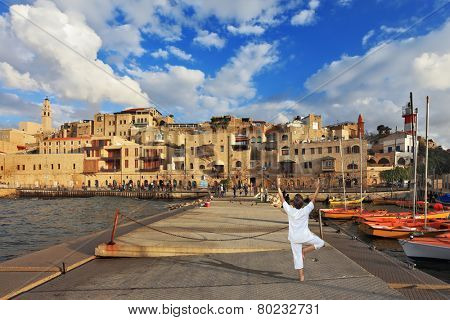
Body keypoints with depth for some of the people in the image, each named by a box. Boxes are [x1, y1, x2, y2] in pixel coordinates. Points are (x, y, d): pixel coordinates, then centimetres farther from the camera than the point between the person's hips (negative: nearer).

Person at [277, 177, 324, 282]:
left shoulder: (289, 210, -10)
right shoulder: (305, 210, -13)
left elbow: (282, 199, -1)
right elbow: (313, 199, -2)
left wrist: (278, 187, 7)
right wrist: (317, 188, 7)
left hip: (294, 238, 2)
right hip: (305, 236, -2)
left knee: (297, 256, 9)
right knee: (320, 243, 18)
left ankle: (301, 276, 11)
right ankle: (304, 250, 3)